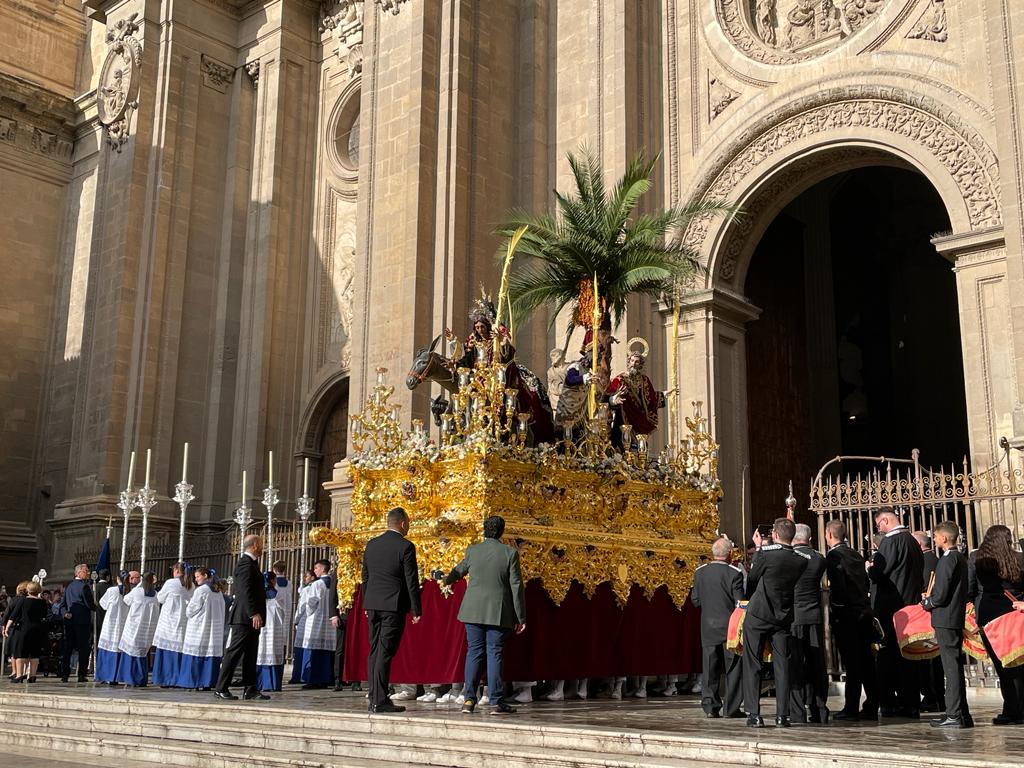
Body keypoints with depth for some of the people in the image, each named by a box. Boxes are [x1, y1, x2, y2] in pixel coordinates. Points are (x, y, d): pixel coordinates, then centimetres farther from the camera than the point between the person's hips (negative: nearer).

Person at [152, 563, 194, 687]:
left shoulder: (170, 583, -7)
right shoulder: (190, 586, 5)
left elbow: (160, 598, 4)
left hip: (169, 621, -4)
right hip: (183, 622, 4)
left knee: (167, 648, 1)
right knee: (179, 650, 6)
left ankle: (166, 679, 0)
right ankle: (177, 679, 4)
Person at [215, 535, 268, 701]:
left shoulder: (251, 563, 19)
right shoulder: (246, 563, -13)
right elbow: (246, 591, -22)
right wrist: (254, 614, -25)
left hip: (251, 618, 10)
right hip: (245, 617, -10)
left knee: (250, 654, 9)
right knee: (234, 652, -6)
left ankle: (249, 689, 11)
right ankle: (221, 688, -2)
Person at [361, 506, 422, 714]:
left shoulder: (371, 544, 9)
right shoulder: (405, 547, -10)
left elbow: (365, 577, 14)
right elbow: (412, 581, -9)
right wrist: (416, 610, -4)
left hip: (373, 605, 6)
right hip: (394, 606, -6)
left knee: (374, 651, 12)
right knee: (385, 653, -5)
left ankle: (373, 698, 14)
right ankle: (380, 701, -4)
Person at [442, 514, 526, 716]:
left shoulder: (472, 550, 2)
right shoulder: (510, 553, -5)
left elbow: (460, 570, 21)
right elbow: (517, 586, -5)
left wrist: (447, 580, 45)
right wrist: (521, 617, 1)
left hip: (473, 610, 2)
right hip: (498, 612, -2)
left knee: (474, 653, 9)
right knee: (495, 654, 1)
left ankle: (469, 699, 6)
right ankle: (496, 702, 2)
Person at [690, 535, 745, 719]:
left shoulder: (700, 572, 1)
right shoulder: (735, 573, -11)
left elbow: (695, 600, 6)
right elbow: (740, 602, -11)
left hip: (708, 628, 3)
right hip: (730, 627, -3)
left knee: (710, 669, 8)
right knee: (733, 669, 6)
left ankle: (710, 707, 5)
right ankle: (732, 708, 6)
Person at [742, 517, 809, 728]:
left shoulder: (766, 553, -16)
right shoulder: (803, 560, -4)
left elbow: (752, 578, -4)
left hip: (757, 615, -3)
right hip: (783, 618, 3)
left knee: (752, 665, 4)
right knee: (782, 666, 9)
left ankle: (754, 714, 2)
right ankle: (782, 715, 7)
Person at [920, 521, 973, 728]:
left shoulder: (947, 559, -16)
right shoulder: (960, 558, 13)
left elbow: (941, 595, -19)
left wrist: (926, 603, -1)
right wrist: (931, 597, 15)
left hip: (945, 620, -9)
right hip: (957, 618, 9)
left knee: (951, 668, -7)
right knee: (955, 667, 13)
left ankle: (955, 715, -5)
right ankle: (962, 715, 18)